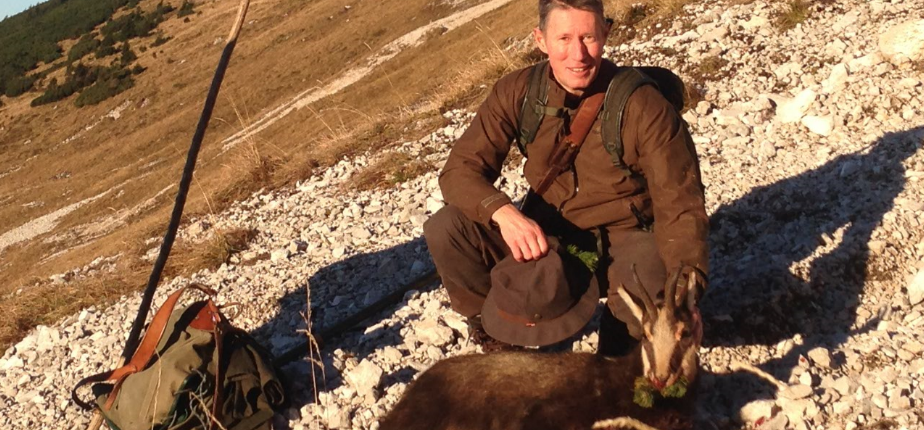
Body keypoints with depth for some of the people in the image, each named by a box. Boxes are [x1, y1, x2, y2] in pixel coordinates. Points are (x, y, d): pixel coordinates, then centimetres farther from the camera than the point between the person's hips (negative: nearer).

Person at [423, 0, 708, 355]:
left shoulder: (644, 105, -17)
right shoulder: (518, 92, -9)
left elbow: (680, 206, -17)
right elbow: (461, 169, -10)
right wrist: (502, 212, -32)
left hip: (619, 241, -2)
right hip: (543, 238, 3)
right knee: (444, 228, -19)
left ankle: (619, 351, -1)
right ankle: (498, 331, 5)